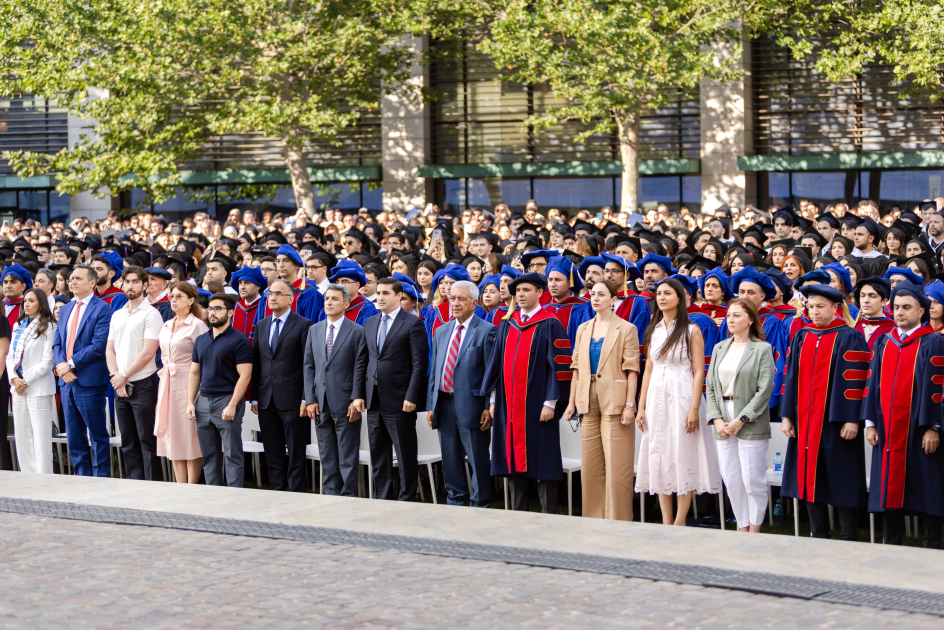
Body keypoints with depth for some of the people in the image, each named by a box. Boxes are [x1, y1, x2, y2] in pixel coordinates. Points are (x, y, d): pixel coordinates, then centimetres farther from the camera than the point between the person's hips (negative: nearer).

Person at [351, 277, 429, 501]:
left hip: (399, 401, -7)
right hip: (374, 399, 7)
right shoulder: (370, 323, 14)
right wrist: (357, 395, 5)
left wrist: (411, 397, -16)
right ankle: (382, 499, 18)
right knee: (378, 456, 11)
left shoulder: (413, 324, -6)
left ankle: (406, 501, 5)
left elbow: (419, 364, -10)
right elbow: (360, 362, 14)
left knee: (405, 457, -1)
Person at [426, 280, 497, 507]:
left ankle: (479, 505, 7)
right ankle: (455, 501, 22)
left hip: (471, 405, -6)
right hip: (444, 404, 6)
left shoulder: (486, 331, -5)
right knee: (450, 461, 12)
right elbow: (433, 370, 17)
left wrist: (489, 407, -13)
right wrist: (431, 405, 10)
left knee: (477, 460, 0)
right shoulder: (442, 332, 14)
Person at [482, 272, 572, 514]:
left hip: (537, 404, -5)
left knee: (542, 460, -2)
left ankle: (549, 516, 3)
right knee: (514, 457, 8)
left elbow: (559, 365, -9)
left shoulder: (550, 325, -4)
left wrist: (550, 402, -14)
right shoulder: (507, 324, 13)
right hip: (509, 405, 5)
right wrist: (493, 399, 11)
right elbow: (496, 361, 15)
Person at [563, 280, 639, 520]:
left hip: (614, 403, -5)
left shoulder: (626, 329, -2)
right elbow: (577, 368, 15)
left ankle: (617, 520, 1)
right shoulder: (583, 329, 14)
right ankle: (593, 518, 15)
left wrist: (629, 405, -14)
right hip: (589, 403, 5)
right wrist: (572, 402, 9)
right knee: (589, 466, 7)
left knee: (616, 466, -5)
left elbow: (632, 370, -7)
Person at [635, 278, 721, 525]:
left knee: (683, 457, -4)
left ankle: (680, 522, 2)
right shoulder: (653, 331, 12)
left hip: (682, 396, -5)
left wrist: (694, 409, -15)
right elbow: (648, 370, 13)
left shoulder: (691, 331, -3)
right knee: (659, 458, 4)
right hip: (657, 397, 5)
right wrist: (641, 407, 7)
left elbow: (699, 372, -7)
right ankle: (666, 521, 11)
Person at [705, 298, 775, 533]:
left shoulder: (762, 349, -3)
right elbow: (710, 386, 11)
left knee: (753, 479, -4)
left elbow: (764, 390, -9)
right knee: (731, 480, 6)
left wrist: (740, 420, -13)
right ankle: (742, 527, 15)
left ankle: (754, 529, 7)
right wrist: (717, 419, -3)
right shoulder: (720, 348, 14)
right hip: (723, 423, 5)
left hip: (751, 424, -5)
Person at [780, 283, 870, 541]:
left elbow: (854, 381, -10)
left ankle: (849, 539, 6)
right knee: (808, 478, 6)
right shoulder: (801, 337, 11)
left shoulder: (849, 338, -4)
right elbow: (791, 377, 12)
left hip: (835, 422, -5)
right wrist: (787, 415, 6)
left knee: (840, 480, -1)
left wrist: (851, 419, -16)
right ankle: (819, 534, 15)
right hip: (804, 421, 5)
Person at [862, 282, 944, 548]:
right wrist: (870, 422, 6)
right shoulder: (883, 343, 13)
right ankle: (891, 544, 15)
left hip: (919, 432, -5)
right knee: (890, 488, 7)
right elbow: (873, 384, 13)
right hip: (888, 432, 5)